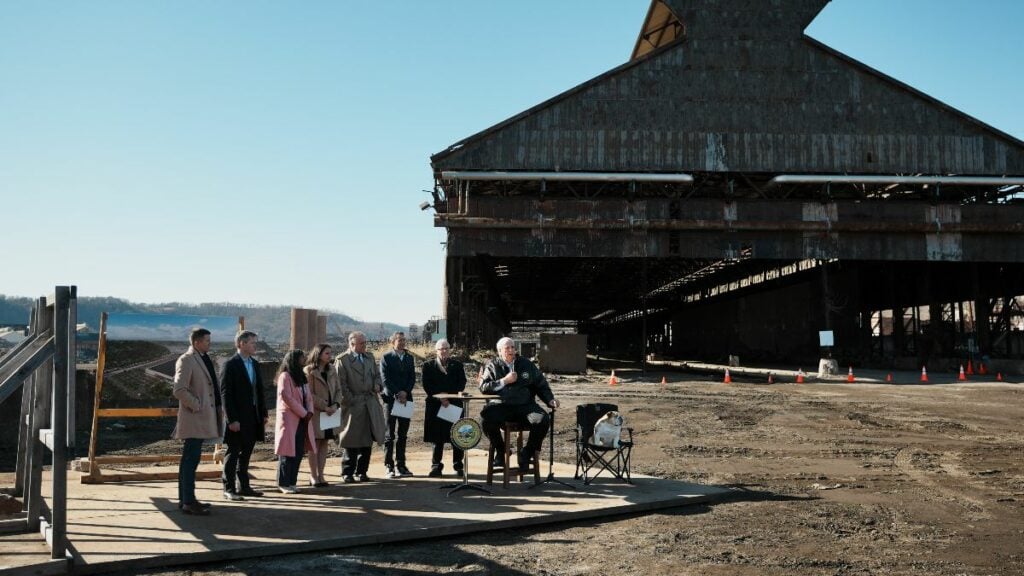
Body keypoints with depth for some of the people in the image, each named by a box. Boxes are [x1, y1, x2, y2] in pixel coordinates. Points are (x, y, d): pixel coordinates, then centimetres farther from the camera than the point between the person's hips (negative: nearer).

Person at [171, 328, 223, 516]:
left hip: (202, 418, 10)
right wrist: (197, 406, -16)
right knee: (191, 459, -7)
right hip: (194, 419, -9)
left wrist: (217, 408, 14)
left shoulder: (204, 359, 16)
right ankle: (188, 502, -5)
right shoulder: (186, 360, -12)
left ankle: (185, 499, 21)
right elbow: (179, 390, -21)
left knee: (189, 459, 14)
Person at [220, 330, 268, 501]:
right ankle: (229, 489, 6)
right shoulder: (231, 365, -10)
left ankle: (243, 486, 21)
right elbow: (226, 393, -14)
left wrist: (263, 414, 11)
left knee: (246, 454, 13)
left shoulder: (254, 364, 12)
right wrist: (232, 419, -18)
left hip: (253, 417, 7)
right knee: (233, 453, 0)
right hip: (238, 418, -7)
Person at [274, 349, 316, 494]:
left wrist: (309, 412, -2)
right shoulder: (285, 376, -9)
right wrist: (303, 413, -13)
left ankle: (292, 482, 13)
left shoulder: (301, 376, 17)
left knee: (299, 452, 6)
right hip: (289, 419, -8)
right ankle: (283, 483, 3)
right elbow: (287, 398, -16)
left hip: (302, 420, 8)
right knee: (288, 453, -4)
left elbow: (308, 396, 16)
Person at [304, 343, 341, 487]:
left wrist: (336, 405, -7)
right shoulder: (309, 371, -8)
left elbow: (338, 389, 10)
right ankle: (313, 476, 6)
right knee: (315, 444, 0)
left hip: (330, 413, 6)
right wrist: (324, 407, -17)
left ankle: (320, 475, 13)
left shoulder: (332, 371, 11)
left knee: (324, 444, 8)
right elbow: (309, 394, -13)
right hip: (315, 412, -6)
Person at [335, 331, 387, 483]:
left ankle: (361, 472, 18)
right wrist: (351, 401, -14)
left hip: (370, 405, 6)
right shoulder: (342, 360, -7)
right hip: (353, 406, -6)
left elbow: (377, 375, 22)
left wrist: (377, 385, 0)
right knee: (352, 442, 0)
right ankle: (347, 473, 9)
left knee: (367, 440, 8)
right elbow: (341, 384, -10)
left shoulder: (369, 357, 13)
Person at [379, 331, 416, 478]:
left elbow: (412, 378, 8)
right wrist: (397, 394, -14)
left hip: (406, 399, 5)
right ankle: (389, 467, 2)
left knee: (403, 435, 7)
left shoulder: (409, 358, 13)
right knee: (390, 435, -1)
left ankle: (400, 465, 13)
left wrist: (405, 392, -7)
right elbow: (385, 379, -8)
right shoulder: (386, 358, -1)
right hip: (391, 399, -4)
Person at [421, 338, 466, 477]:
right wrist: (439, 397, -12)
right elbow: (427, 386, 0)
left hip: (455, 404, 1)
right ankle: (436, 467, 6)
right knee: (437, 438, 0)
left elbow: (461, 383, 3)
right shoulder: (428, 366, 10)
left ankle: (458, 467, 7)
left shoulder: (457, 365, 13)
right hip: (435, 405, -1)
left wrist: (449, 395, -11)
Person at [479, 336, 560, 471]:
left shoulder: (526, 364, 15)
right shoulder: (493, 366, 10)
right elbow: (483, 387, -2)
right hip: (501, 407, -1)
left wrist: (550, 400, 1)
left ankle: (526, 454, -5)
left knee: (542, 419, -28)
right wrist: (504, 381, -9)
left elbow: (541, 385, 18)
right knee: (485, 417, -32)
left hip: (525, 406, 1)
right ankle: (500, 450, -4)